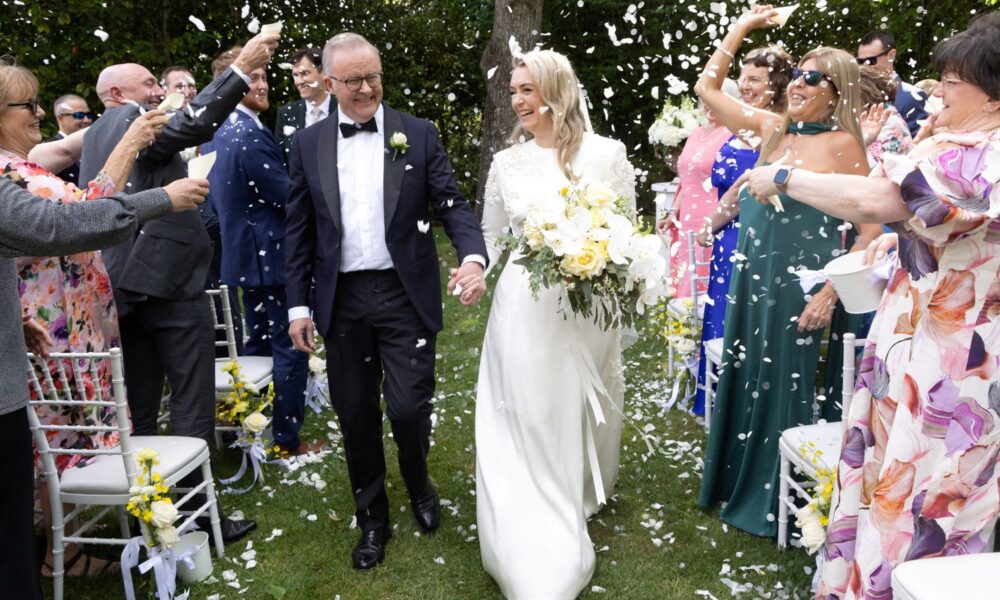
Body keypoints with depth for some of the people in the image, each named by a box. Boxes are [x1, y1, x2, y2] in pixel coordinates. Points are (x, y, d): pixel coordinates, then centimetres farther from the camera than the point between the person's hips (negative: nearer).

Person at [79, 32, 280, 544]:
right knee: (192, 405, -2)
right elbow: (191, 125, -28)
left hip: (120, 286, 9)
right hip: (169, 280, -9)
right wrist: (241, 68, -31)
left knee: (138, 407, 14)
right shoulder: (136, 120, -8)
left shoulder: (93, 138, 19)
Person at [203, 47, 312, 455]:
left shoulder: (214, 133, 11)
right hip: (271, 255, -10)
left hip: (241, 253, 10)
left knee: (262, 341, 22)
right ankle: (287, 439, 8)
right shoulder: (251, 135, -21)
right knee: (290, 347, 0)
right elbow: (289, 197, -21)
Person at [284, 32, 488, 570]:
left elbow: (451, 205, -2)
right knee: (356, 416, 9)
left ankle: (419, 486, 32)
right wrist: (298, 305, 4)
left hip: (406, 294, -2)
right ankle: (372, 518, 30)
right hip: (342, 299, 2)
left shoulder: (418, 134, 1)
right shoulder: (307, 144, 6)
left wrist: (473, 257, -22)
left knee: (409, 409, -2)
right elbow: (298, 229, 7)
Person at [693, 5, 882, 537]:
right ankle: (735, 482, 34)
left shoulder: (842, 144, -9)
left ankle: (771, 501, 24)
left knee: (783, 387, 6)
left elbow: (873, 226, -10)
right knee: (741, 378, 15)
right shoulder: (772, 129, 5)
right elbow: (706, 87, 11)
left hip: (798, 282, -5)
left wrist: (831, 291, -14)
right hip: (750, 274, 6)